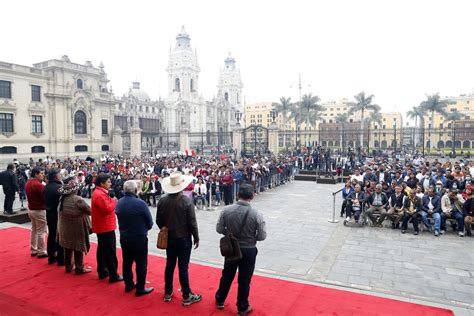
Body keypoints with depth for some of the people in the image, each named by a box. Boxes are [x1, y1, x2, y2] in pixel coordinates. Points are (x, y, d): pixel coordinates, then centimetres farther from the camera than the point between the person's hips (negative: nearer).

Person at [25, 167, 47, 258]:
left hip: (31, 209, 9)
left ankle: (33, 250, 26)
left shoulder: (28, 183, 7)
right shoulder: (38, 185, -22)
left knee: (34, 230, 18)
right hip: (39, 210, -9)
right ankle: (41, 252, 6)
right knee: (41, 232, 0)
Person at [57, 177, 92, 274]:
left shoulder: (62, 199, 0)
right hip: (77, 228, -7)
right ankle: (79, 268, 17)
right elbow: (89, 210, -14)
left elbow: (61, 212, 9)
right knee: (78, 248, 6)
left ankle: (68, 266, 31)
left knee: (68, 247, 18)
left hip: (65, 228, 7)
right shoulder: (78, 200, -23)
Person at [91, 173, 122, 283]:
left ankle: (102, 272, 27)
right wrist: (114, 201, -13)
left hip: (101, 226, 11)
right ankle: (114, 276, 2)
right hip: (106, 227, -11)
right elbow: (108, 209, -29)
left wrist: (111, 201, 1)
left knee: (102, 249, 17)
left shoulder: (99, 192, 12)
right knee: (110, 252, -4)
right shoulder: (100, 195, -22)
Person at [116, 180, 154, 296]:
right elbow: (150, 222, -13)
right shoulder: (140, 203, -22)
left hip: (124, 237, 7)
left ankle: (129, 284, 32)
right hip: (139, 238, -6)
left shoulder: (119, 203, -3)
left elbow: (120, 219, 7)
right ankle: (140, 288, 14)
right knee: (141, 263, 6)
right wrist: (144, 229, 6)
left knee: (127, 262, 18)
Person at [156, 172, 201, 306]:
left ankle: (168, 293, 29)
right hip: (184, 239, -4)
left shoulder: (162, 200, -6)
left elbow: (159, 220, 2)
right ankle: (187, 296, 14)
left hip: (169, 238, 4)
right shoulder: (187, 201, -18)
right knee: (183, 267, 3)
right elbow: (192, 222, -15)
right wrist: (196, 238, -2)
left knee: (169, 265, 16)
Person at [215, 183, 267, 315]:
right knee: (244, 280, 14)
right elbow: (262, 236, -13)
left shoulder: (226, 210, -15)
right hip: (248, 250, -2)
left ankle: (220, 300, 43)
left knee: (227, 275, 23)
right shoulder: (257, 214, -21)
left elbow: (219, 229, -5)